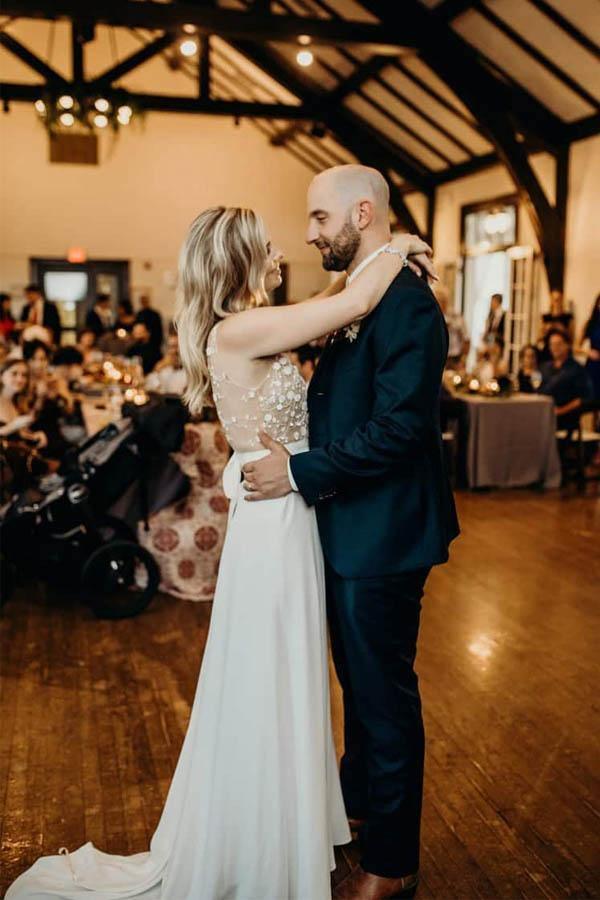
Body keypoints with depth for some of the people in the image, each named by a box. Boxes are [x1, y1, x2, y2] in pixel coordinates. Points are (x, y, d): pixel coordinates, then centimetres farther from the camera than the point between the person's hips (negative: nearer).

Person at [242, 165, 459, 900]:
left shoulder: (406, 303, -20)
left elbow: (399, 427, -26)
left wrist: (300, 472, -22)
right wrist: (285, 446, 1)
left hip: (382, 535, -9)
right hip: (348, 528, 9)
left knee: (384, 692, 6)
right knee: (359, 680, 24)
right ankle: (359, 803, 45)